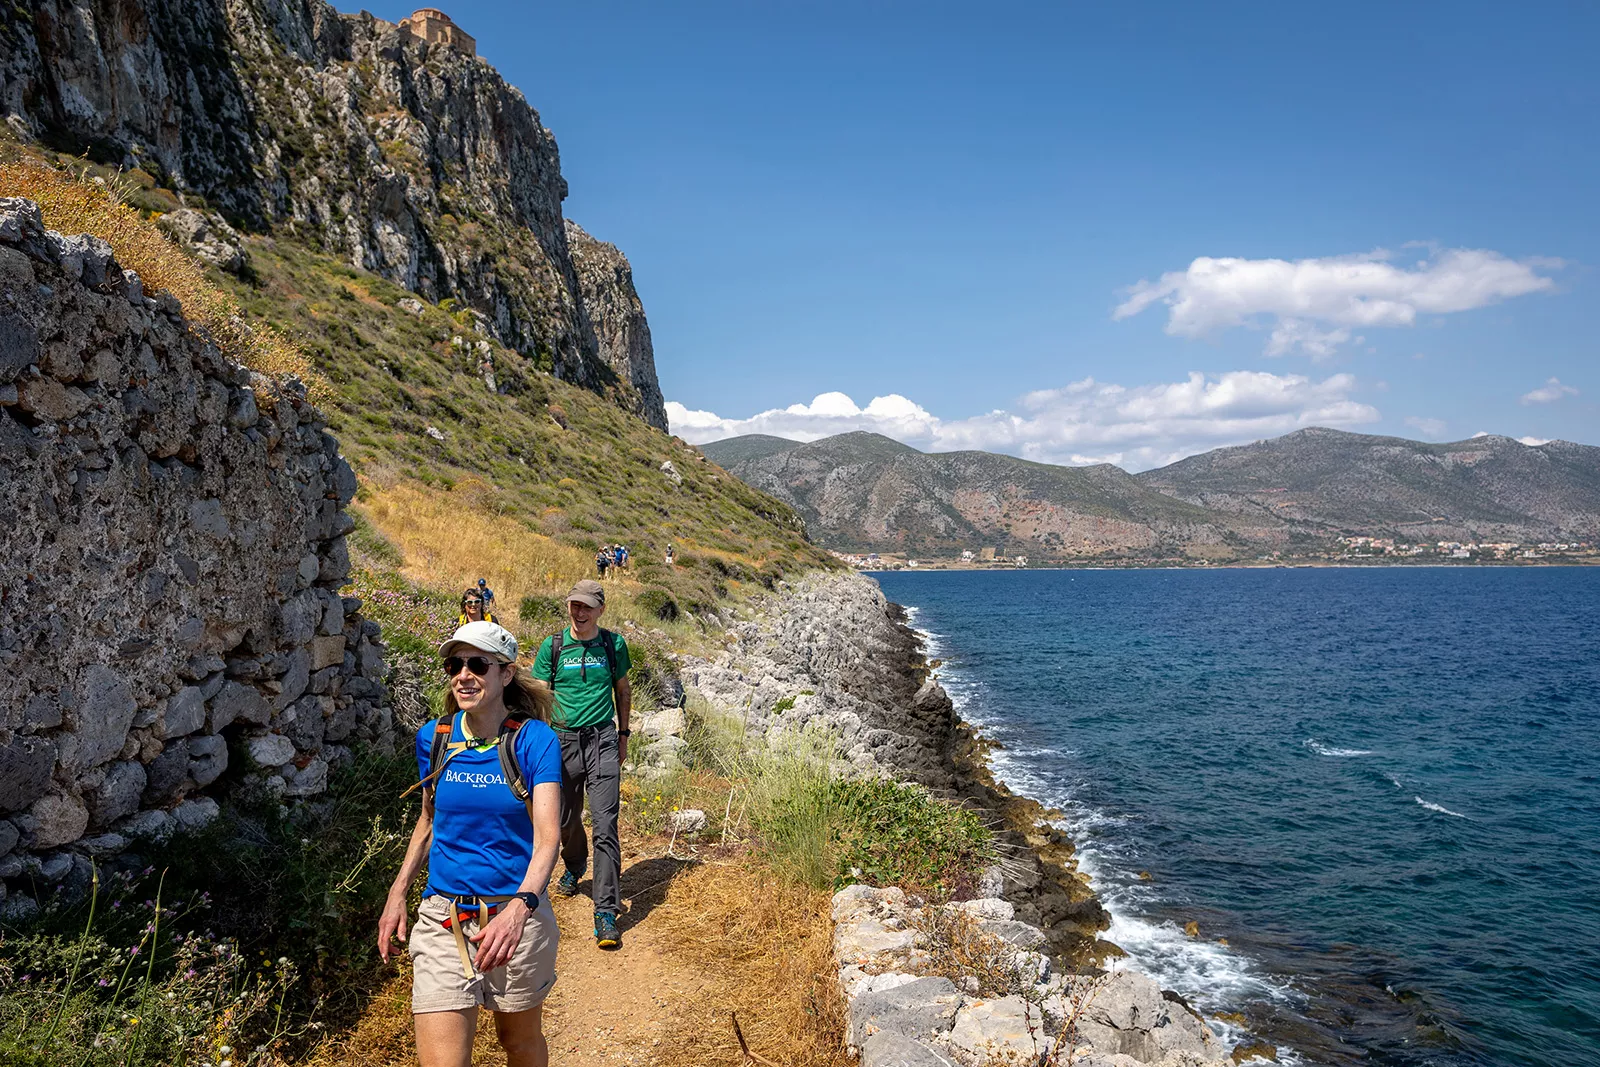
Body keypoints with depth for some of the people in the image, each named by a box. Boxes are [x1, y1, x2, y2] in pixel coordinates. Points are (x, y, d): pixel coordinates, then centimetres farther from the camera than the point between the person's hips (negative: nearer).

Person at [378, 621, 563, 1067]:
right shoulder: (434, 737, 0)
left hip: (517, 915, -2)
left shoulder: (534, 740, -12)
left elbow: (547, 835, -20)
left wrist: (518, 908, -35)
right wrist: (398, 893, 7)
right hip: (443, 919, 2)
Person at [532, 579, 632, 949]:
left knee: (605, 824, -10)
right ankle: (575, 868, 48)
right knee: (566, 819, 15)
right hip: (563, 739, 1)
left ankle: (606, 913, -8)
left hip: (602, 739, -1)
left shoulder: (613, 644, 3)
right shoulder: (552, 646, 1)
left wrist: (623, 735, 15)